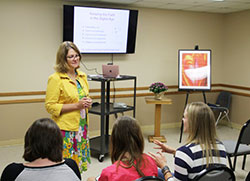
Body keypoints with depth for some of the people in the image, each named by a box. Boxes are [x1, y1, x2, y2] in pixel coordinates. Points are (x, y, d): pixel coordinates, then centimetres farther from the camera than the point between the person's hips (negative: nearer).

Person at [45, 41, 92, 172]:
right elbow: (50, 106, -14)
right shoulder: (56, 78, -12)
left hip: (82, 126, 7)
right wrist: (76, 105, -18)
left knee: (78, 162, 13)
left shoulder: (82, 76, 10)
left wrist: (88, 102, 1)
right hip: (65, 129, -6)